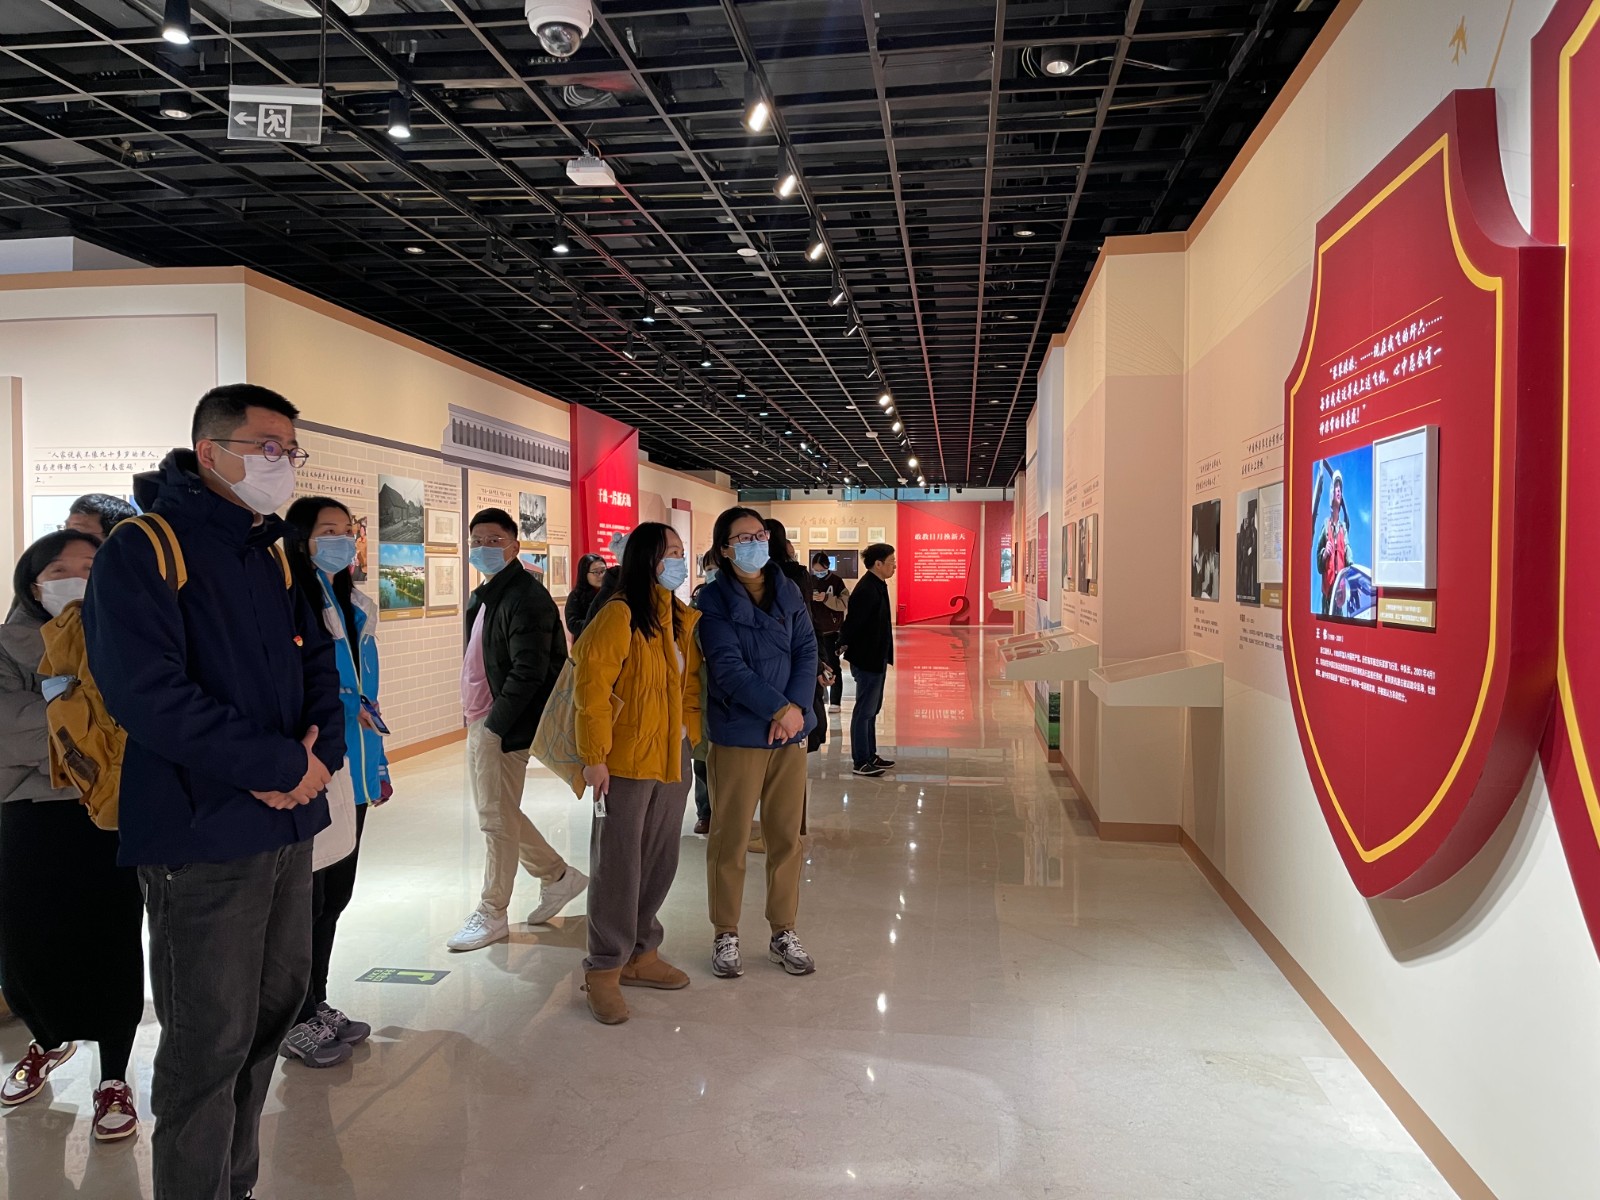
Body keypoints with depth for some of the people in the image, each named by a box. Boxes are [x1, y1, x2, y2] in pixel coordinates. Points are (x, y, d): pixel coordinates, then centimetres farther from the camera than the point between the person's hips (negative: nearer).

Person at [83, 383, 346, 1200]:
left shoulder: (275, 555, 13)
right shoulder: (142, 552, -10)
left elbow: (321, 664, 12)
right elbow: (145, 692, -21)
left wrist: (322, 752, -8)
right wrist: (282, 764, -18)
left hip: (286, 825, 7)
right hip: (202, 837, -7)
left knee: (273, 1010, 17)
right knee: (210, 1041, 3)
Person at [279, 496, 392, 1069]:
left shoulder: (358, 608, 13)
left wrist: (378, 762, 19)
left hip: (352, 774, 8)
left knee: (335, 893, 16)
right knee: (307, 898, 3)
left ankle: (318, 1004, 31)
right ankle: (296, 1021, 18)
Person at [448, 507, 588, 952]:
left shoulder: (525, 597, -16)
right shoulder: (486, 597, 15)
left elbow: (529, 672, -22)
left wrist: (495, 724, -20)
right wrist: (477, 719, 12)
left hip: (503, 725, -10)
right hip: (482, 720, 10)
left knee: (497, 819, 0)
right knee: (494, 813, 17)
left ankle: (492, 914, 13)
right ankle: (558, 875, 30)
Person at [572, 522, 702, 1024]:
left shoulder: (684, 620, 10)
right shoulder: (619, 616, -16)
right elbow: (590, 688, -18)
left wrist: (689, 733, 8)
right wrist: (594, 756, -18)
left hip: (672, 761, 8)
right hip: (625, 762, -8)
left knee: (659, 862, 16)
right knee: (617, 865, 2)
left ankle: (640, 953, 32)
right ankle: (603, 969, 16)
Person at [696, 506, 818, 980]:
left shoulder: (787, 591, 9)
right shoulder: (714, 599, -5)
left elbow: (807, 651, 2)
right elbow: (728, 667, -14)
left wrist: (797, 708, -12)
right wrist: (779, 707, -17)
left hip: (790, 730, 4)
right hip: (738, 734, -4)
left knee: (787, 835, 10)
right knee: (730, 838, 5)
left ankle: (783, 932, 24)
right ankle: (726, 935, 21)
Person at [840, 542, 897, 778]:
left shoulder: (877, 586, 10)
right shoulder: (867, 590, -23)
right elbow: (853, 621, -24)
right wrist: (844, 645, -13)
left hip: (877, 659, 10)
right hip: (867, 660, -10)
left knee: (872, 709, 18)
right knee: (864, 711, -1)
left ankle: (870, 755, 29)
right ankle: (861, 762, 8)